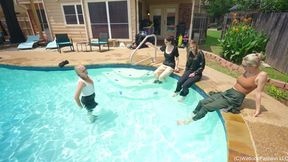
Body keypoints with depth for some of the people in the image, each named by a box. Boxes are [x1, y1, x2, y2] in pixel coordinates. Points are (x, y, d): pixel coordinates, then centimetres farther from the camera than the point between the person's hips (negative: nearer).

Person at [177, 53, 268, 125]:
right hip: (228, 92, 8)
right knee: (202, 102, -2)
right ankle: (190, 117, 10)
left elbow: (258, 92, -13)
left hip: (235, 99, -8)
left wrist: (258, 109, -11)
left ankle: (189, 122, -1)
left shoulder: (262, 75, -13)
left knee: (206, 107, -16)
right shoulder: (247, 71, 6)